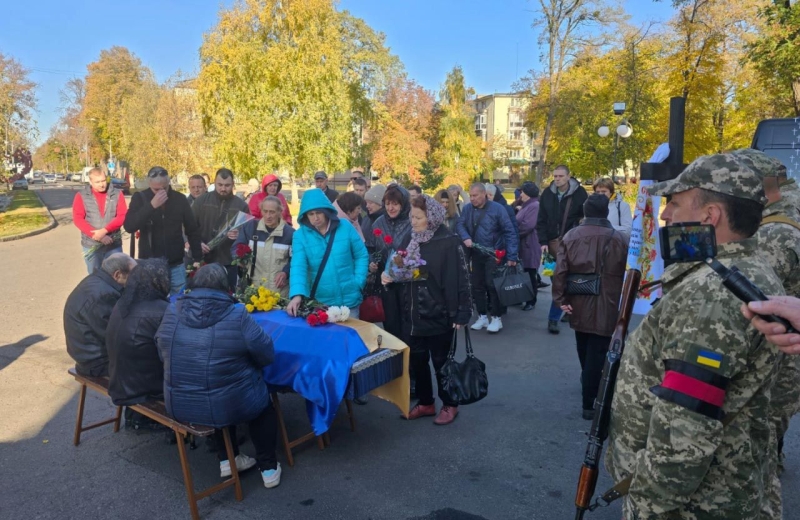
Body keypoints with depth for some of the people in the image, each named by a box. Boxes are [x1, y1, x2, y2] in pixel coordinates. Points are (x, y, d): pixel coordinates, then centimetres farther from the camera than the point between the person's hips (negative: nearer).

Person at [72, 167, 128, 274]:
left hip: (113, 244, 0)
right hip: (91, 245, 0)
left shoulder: (117, 194, 2)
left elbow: (122, 216, -5)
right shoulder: (81, 196, 2)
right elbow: (77, 219, -4)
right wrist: (96, 235, -15)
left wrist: (104, 230, -17)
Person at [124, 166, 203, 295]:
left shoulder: (180, 199, -1)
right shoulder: (140, 198, -5)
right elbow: (129, 226, -18)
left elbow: (192, 229, 5)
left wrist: (197, 258, 3)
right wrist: (151, 205, -27)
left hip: (176, 263, 1)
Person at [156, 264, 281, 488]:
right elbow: (267, 355, -9)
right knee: (263, 401, 28)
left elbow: (163, 352, 9)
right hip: (228, 405, -4)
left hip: (179, 405, 4)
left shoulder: (172, 310, -5)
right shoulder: (237, 315, -17)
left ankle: (227, 460, 36)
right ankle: (268, 467, 29)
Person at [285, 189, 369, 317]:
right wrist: (297, 294, -31)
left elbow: (362, 256, 3)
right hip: (318, 302, 0)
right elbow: (298, 266, -17)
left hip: (348, 300, 0)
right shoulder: (300, 235, -6)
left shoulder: (346, 227, -4)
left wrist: (358, 283, -7)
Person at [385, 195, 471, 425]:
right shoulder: (412, 240, 7)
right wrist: (390, 276, -4)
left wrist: (462, 312, -18)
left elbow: (460, 279, -16)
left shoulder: (448, 242, -14)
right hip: (415, 313, 6)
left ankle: (449, 405, 25)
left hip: (439, 314, -6)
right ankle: (425, 402, 31)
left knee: (441, 361, 7)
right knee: (417, 360, 14)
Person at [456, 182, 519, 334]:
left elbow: (509, 232, -11)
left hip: (494, 254, -5)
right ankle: (482, 316, 22)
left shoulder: (497, 208, -11)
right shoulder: (467, 209, 2)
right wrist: (466, 237, -23)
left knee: (492, 285, -7)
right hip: (476, 254, 5)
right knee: (477, 285, 9)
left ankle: (497, 318, 7)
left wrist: (511, 256, -16)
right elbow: (460, 224, -1)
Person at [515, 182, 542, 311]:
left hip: (530, 245, -9)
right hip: (523, 245, 9)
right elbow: (518, 221, 20)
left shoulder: (534, 205, -15)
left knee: (530, 274, 0)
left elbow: (528, 225, -23)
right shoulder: (526, 205, 17)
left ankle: (531, 301, 9)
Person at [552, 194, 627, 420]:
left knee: (585, 351, 23)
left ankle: (589, 388, 46)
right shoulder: (619, 239, -8)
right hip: (606, 308, -3)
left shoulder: (570, 236, -3)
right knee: (597, 354, 2)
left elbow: (560, 271, -10)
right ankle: (589, 403, 4)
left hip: (578, 306, 3)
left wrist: (560, 299, -5)